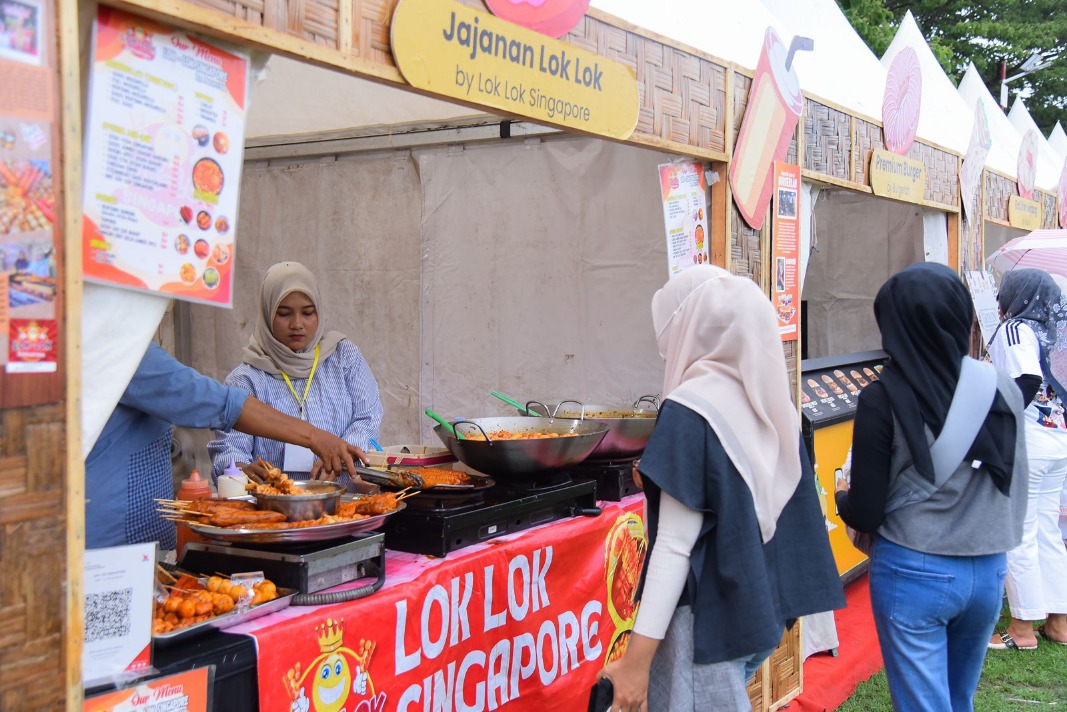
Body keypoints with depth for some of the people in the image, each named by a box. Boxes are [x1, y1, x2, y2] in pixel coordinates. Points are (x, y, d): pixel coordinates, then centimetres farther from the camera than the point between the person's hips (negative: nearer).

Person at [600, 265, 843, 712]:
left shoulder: (690, 413, -18)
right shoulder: (771, 404, 4)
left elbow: (675, 545, -20)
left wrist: (637, 657, -17)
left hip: (706, 623, -8)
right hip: (759, 609, 8)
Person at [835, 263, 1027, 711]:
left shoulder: (884, 398, -15)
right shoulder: (1005, 390, -4)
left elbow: (865, 514, -13)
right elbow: (1016, 491, 6)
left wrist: (843, 498, 9)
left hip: (913, 573, -5)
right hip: (988, 572, 5)